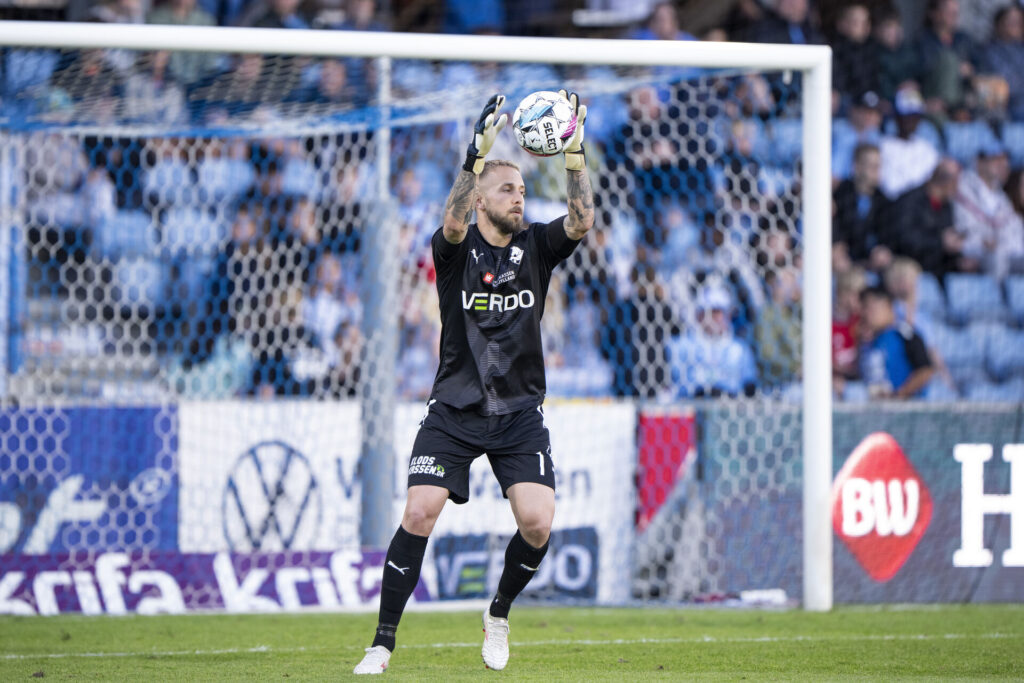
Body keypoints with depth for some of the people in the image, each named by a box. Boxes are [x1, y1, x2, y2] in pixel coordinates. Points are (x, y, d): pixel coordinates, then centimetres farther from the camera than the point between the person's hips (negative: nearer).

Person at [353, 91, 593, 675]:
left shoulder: (535, 248, 4)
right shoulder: (458, 249, -4)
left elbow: (581, 221, -13)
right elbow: (453, 223, -27)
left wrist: (575, 155, -25)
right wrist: (476, 156, -39)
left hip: (520, 409, 2)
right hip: (455, 407, -2)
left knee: (537, 522, -14)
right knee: (420, 514, -15)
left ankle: (500, 615, 15)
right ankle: (383, 642, -6)